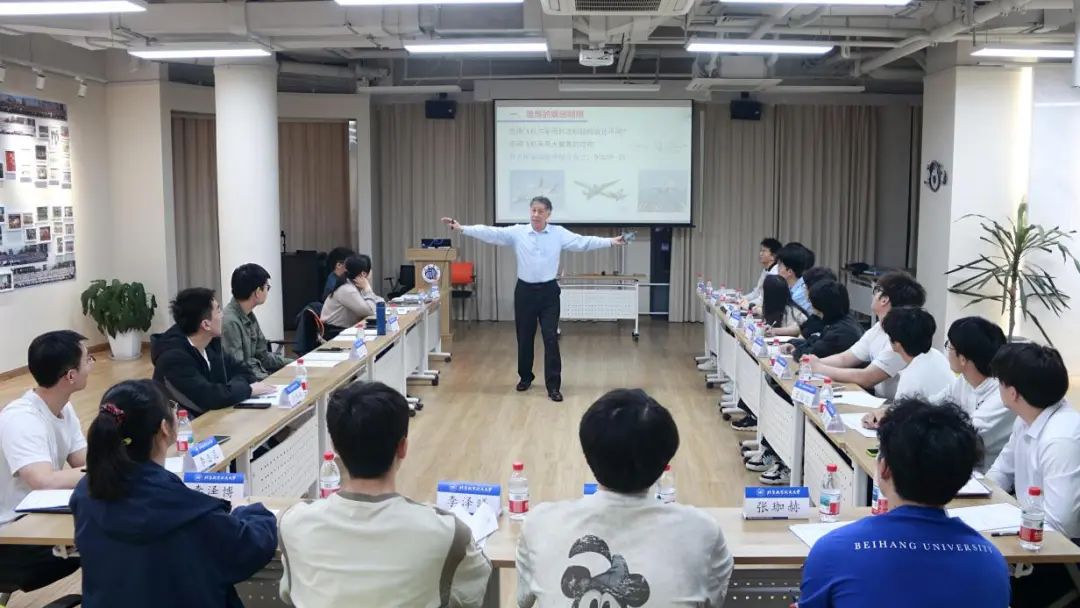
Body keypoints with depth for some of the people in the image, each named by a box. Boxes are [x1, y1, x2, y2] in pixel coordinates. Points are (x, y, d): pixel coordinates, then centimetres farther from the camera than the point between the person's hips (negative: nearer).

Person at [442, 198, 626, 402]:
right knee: (524, 338, 11)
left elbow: (583, 242, -5)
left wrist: (610, 242, -14)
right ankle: (525, 377, 32)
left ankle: (553, 385, 1)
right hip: (525, 291, 1)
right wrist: (462, 229, -18)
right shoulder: (517, 232, -3)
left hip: (549, 291, -1)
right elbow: (491, 233, -9)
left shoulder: (559, 233, -2)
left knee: (551, 338, -4)